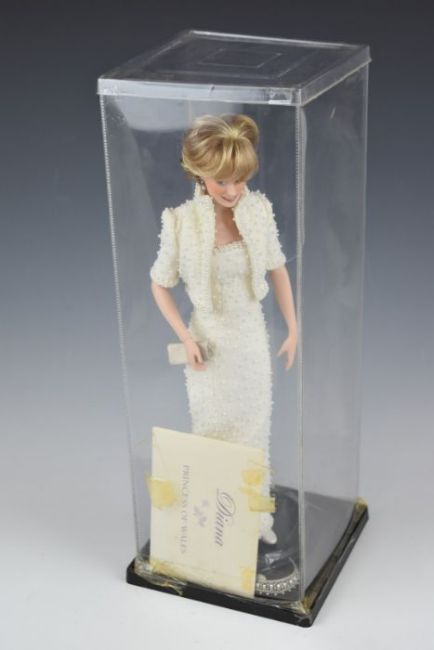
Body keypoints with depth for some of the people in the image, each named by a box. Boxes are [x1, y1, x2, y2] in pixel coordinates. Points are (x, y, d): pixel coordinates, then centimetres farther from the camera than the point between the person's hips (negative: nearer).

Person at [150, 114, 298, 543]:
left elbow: (278, 270, 3)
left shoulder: (259, 210, -11)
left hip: (252, 335, 3)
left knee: (255, 427, 18)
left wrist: (292, 329, 4)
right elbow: (160, 286, -6)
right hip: (209, 340, -3)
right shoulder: (182, 223, -19)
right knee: (214, 431, 12)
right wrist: (185, 338, -13)